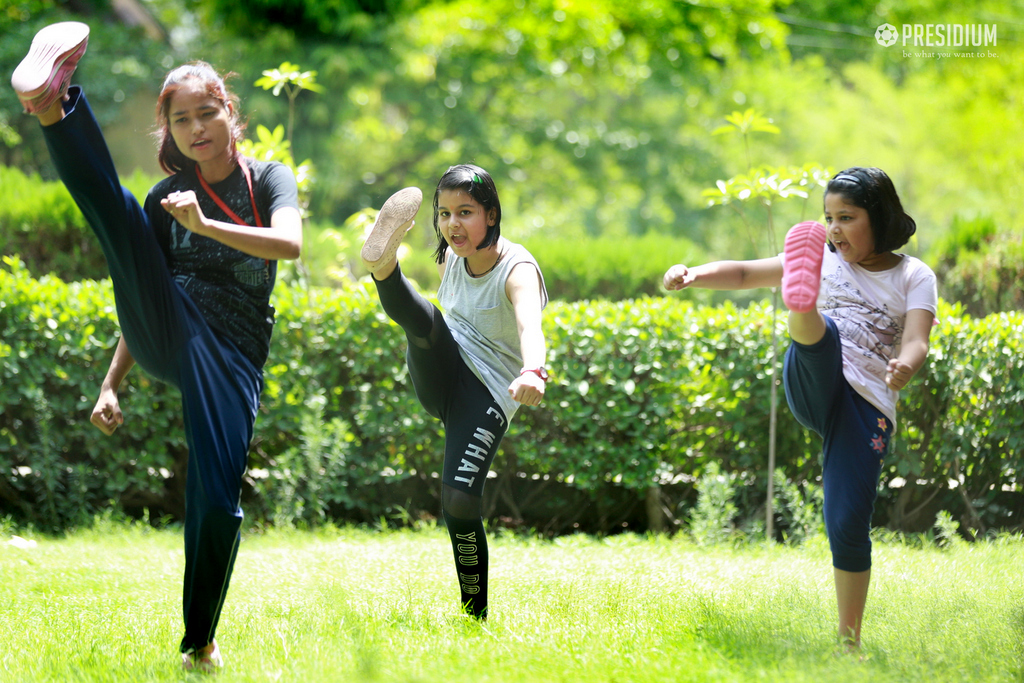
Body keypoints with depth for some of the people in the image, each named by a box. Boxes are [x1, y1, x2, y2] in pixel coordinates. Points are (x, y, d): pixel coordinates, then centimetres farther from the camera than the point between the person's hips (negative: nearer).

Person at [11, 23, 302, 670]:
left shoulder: (269, 179, 13)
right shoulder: (168, 197, 19)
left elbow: (290, 242, -8)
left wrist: (207, 225, -20)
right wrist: (112, 386, 14)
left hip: (232, 354, -1)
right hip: (167, 334, 1)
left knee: (218, 502, -12)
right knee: (111, 207, -23)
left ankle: (201, 642, 6)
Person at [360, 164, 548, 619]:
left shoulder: (517, 269, -19)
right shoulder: (450, 258, 1)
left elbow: (530, 325, -41)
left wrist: (531, 371, -61)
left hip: (488, 393, -5)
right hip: (441, 374, 5)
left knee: (460, 501, -17)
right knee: (422, 317, -26)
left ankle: (477, 618, -3)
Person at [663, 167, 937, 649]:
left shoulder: (915, 278, 9)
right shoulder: (825, 259, 17)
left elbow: (916, 341, -8)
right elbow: (746, 274, 12)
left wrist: (906, 366, -33)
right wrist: (694, 275, -8)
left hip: (868, 406, -1)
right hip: (813, 388, 1)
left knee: (848, 525, -9)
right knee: (819, 332, -32)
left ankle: (849, 640, 5)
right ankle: (801, 300, -69)